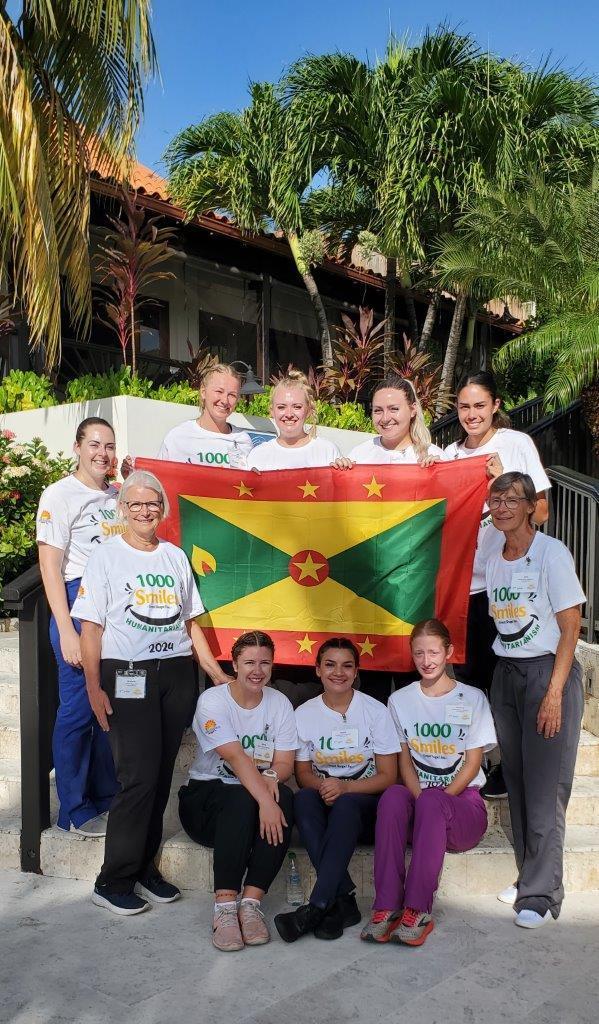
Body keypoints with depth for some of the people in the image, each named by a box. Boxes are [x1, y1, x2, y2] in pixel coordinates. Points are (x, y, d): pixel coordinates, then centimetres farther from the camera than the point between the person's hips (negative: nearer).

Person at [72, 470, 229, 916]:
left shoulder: (176, 557, 14)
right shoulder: (106, 557, 1)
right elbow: (91, 628, -4)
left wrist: (219, 675, 9)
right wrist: (94, 689, -12)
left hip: (177, 674, 5)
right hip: (127, 675, -4)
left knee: (161, 776, 8)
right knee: (139, 776, -8)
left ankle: (144, 868, 22)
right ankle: (113, 881, 6)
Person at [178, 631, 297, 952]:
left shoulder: (279, 703, 1)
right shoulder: (212, 701, -14)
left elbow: (284, 762, -5)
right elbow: (236, 758, -27)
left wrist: (270, 777, -29)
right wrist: (263, 799, -39)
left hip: (259, 793, 4)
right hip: (205, 795, -4)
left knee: (284, 796, -30)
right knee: (242, 799, -36)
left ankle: (251, 902, -30)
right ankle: (225, 907, -35)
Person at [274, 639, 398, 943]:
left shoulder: (375, 711, -4)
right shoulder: (304, 714, 2)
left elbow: (387, 776, -5)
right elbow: (303, 773, 6)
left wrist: (344, 787, -22)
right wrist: (321, 786, -19)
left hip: (365, 802, -2)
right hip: (324, 801, 2)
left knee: (345, 804, -36)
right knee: (303, 799, -32)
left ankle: (317, 906, -38)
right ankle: (343, 900, -34)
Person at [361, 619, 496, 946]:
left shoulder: (473, 698, 3)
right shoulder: (400, 700, 11)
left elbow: (472, 763, -1)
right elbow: (404, 760, 6)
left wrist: (435, 799, -15)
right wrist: (419, 797, -14)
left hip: (462, 800, -2)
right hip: (418, 798, 2)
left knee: (432, 803, -37)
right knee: (392, 797, -34)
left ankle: (417, 911, -34)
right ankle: (387, 907, -34)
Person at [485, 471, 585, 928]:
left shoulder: (552, 553, -10)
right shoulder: (494, 561, 10)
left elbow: (570, 629, -12)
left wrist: (554, 692, -16)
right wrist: (506, 680, 6)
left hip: (548, 672, -6)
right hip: (505, 674, 6)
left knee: (545, 788, -4)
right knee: (517, 784, 9)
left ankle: (541, 895, 4)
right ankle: (529, 878, 21)